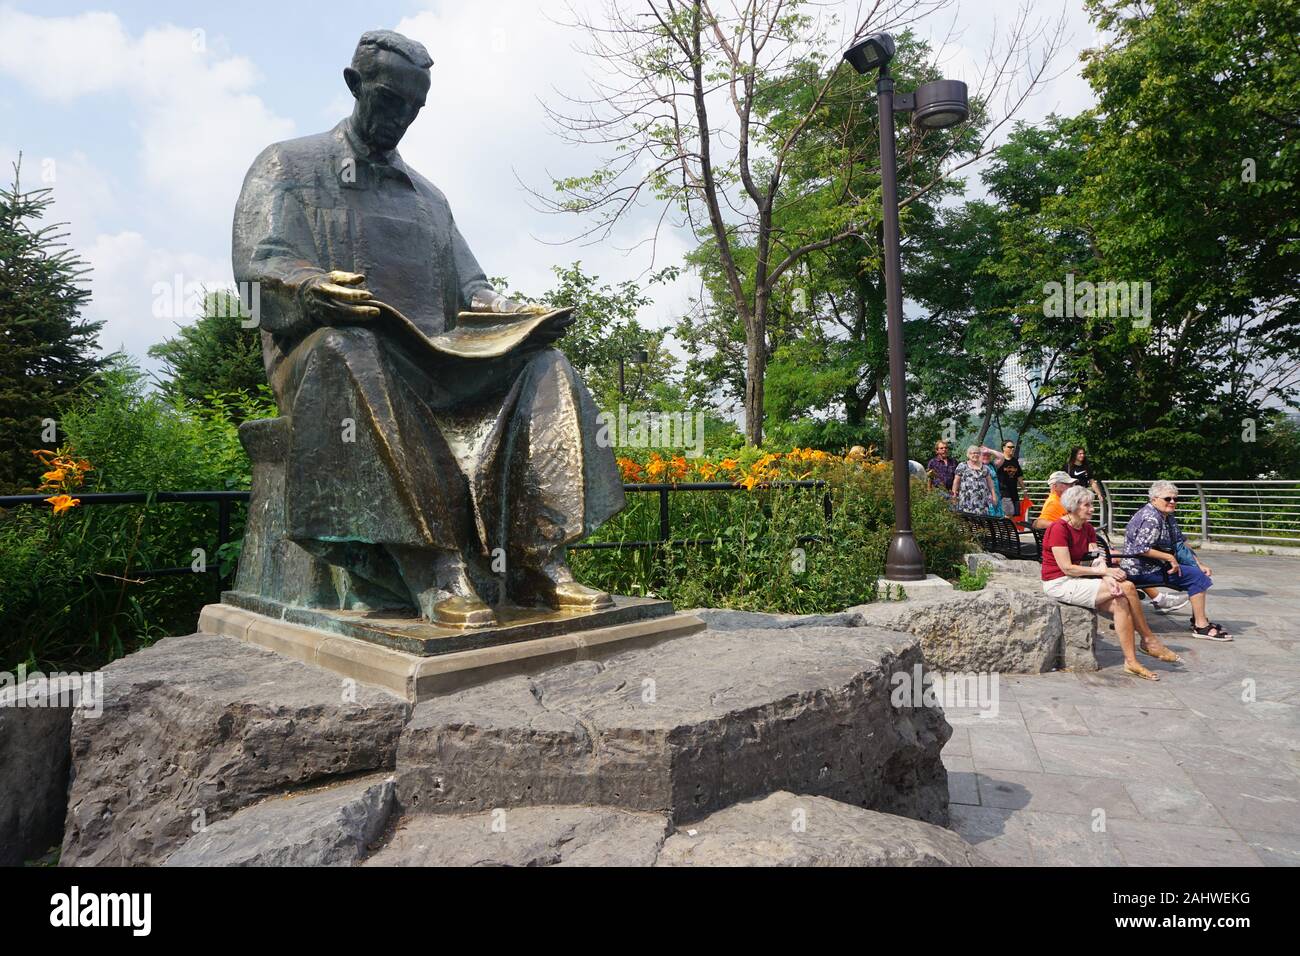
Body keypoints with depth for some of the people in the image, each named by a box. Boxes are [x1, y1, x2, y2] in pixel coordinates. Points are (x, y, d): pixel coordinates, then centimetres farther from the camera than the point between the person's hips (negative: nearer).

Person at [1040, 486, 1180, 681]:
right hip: (1058, 583, -8)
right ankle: (1149, 641, 1)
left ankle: (1131, 661, -13)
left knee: (1120, 603, -17)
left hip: (1075, 581, 8)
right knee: (1127, 587, -16)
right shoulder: (1059, 528, -15)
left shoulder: (1088, 528, 11)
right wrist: (1105, 571, -20)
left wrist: (1108, 579, -19)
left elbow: (1096, 560, 1)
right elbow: (1067, 568, -20)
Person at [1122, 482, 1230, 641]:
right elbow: (1141, 549, -27)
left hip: (1155, 563, 9)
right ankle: (1201, 626, -8)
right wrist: (1169, 558, -19)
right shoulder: (1151, 518, -19)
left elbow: (1181, 543, 13)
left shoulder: (1168, 517, 13)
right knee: (1196, 576, -12)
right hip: (1140, 570, -9)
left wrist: (1199, 565, 4)